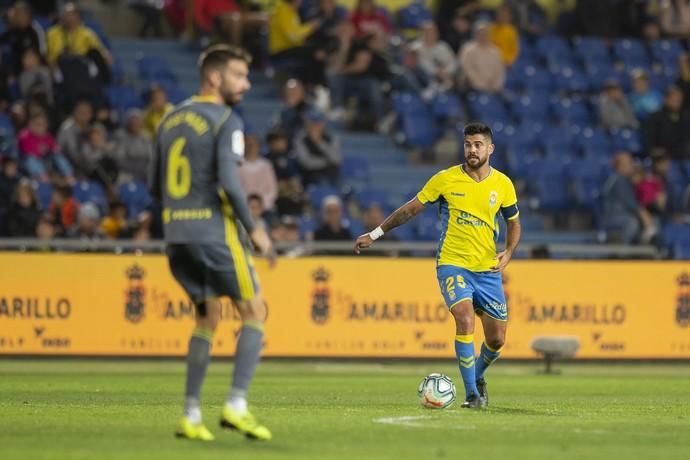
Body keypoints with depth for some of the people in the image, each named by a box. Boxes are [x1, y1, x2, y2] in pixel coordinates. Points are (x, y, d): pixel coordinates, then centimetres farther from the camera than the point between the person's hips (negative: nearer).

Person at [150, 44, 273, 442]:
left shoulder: (171, 120, 14)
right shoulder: (226, 121, -8)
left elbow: (156, 188, 17)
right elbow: (229, 183, -18)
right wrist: (254, 229, -9)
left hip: (176, 233, 7)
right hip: (214, 232, -7)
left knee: (208, 318, 16)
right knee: (254, 312, 4)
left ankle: (191, 416, 10)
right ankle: (237, 405, -6)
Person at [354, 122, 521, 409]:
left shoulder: (503, 184, 1)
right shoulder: (445, 179, -6)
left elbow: (514, 223, 15)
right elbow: (410, 210, 4)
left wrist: (508, 253, -4)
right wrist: (375, 234, 4)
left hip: (488, 269, 3)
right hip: (452, 264, -3)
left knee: (497, 339, 5)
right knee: (465, 319, -26)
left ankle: (477, 377, 37)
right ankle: (472, 393, -18)